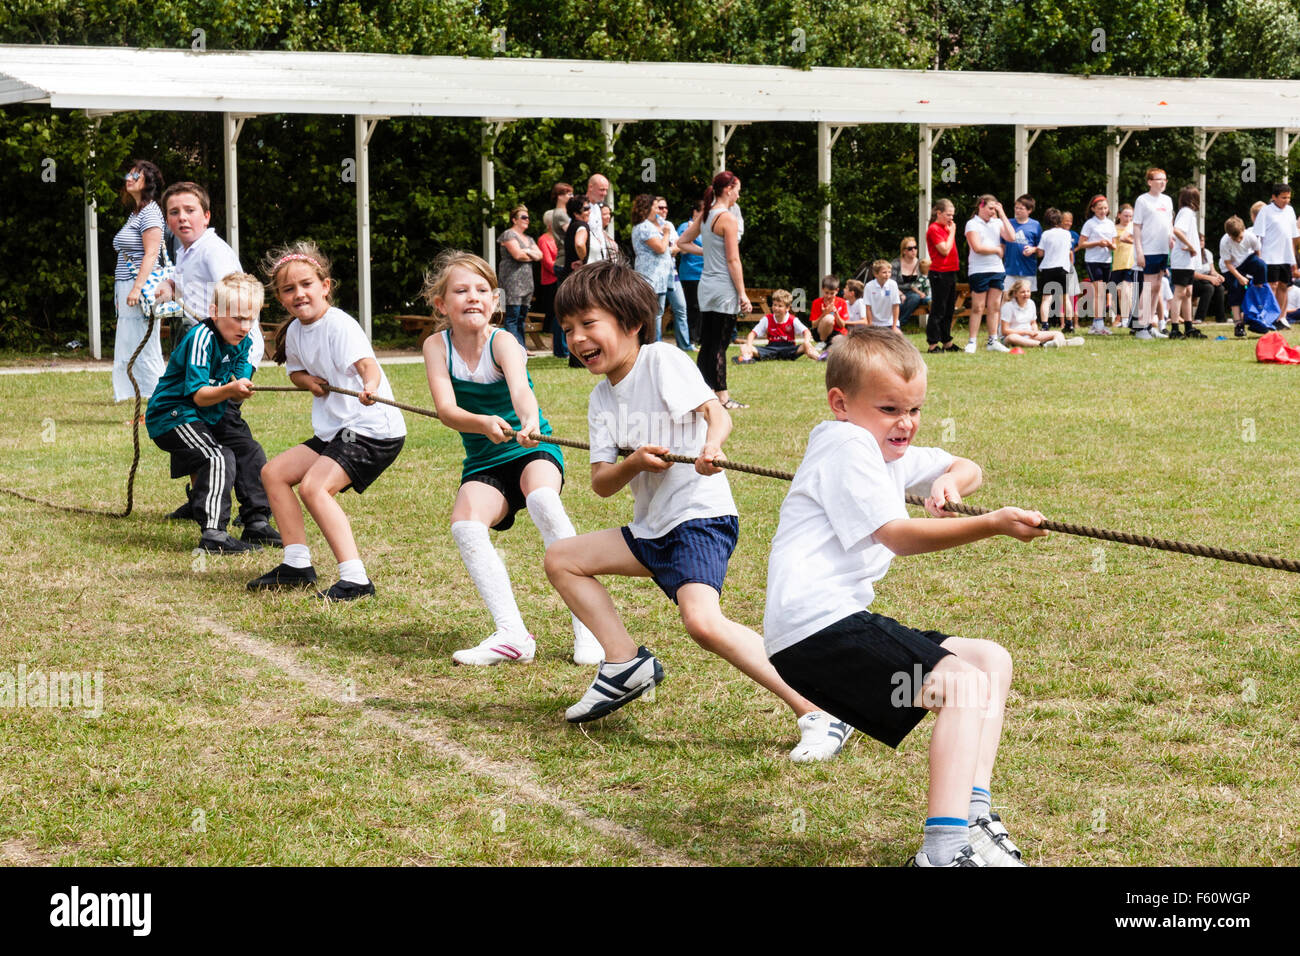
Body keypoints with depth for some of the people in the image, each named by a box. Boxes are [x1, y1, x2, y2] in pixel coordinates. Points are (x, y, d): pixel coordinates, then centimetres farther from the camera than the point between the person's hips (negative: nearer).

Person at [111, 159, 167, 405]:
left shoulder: (150, 212, -8)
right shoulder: (134, 213, 21)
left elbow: (151, 254, -16)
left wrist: (137, 288, -24)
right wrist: (120, 293, 21)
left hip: (142, 287, -10)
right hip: (126, 290, 10)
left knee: (145, 351, -9)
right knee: (126, 352, 9)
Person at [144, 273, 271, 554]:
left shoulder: (244, 342, 2)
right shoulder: (201, 338, -24)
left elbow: (236, 389, -5)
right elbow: (199, 395, -28)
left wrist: (241, 389, -28)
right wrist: (229, 390, -44)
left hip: (209, 416, 9)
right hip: (172, 415, -9)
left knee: (252, 453, 8)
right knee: (218, 458, -26)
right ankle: (213, 536, -30)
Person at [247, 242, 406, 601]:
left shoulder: (338, 325, -18)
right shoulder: (294, 331, 8)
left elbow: (366, 362, -36)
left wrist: (370, 387, -59)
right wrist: (308, 380, 3)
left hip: (374, 429, -10)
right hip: (335, 430, 10)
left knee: (314, 486, -25)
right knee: (274, 472, 12)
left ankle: (355, 579, -27)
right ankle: (297, 565, 18)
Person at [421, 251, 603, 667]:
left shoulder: (502, 343, -17)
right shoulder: (437, 347, -8)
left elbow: (520, 389, -37)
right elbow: (446, 409, -21)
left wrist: (530, 422, -61)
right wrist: (484, 424, -43)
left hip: (533, 450, -3)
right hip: (483, 463, 3)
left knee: (543, 499, -35)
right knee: (465, 524, -27)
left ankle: (587, 626, -30)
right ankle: (512, 635, -25)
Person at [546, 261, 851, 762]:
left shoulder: (662, 360, -8)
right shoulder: (601, 399, 12)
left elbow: (715, 410, -20)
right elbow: (601, 483, 6)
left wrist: (712, 445, -43)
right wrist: (633, 464, -16)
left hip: (700, 517, -9)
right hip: (651, 527, 9)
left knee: (702, 621, -31)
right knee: (561, 558, 14)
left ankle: (820, 712, -28)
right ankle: (626, 664, 17)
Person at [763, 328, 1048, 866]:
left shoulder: (886, 450, 22)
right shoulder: (847, 443, -10)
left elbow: (967, 469, 29)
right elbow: (898, 536, -19)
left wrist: (951, 480, 4)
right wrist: (991, 524, -26)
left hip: (844, 623, 10)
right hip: (815, 631, -10)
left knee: (992, 661, 12)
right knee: (965, 684, -21)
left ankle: (972, 818, 5)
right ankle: (944, 850, -31)